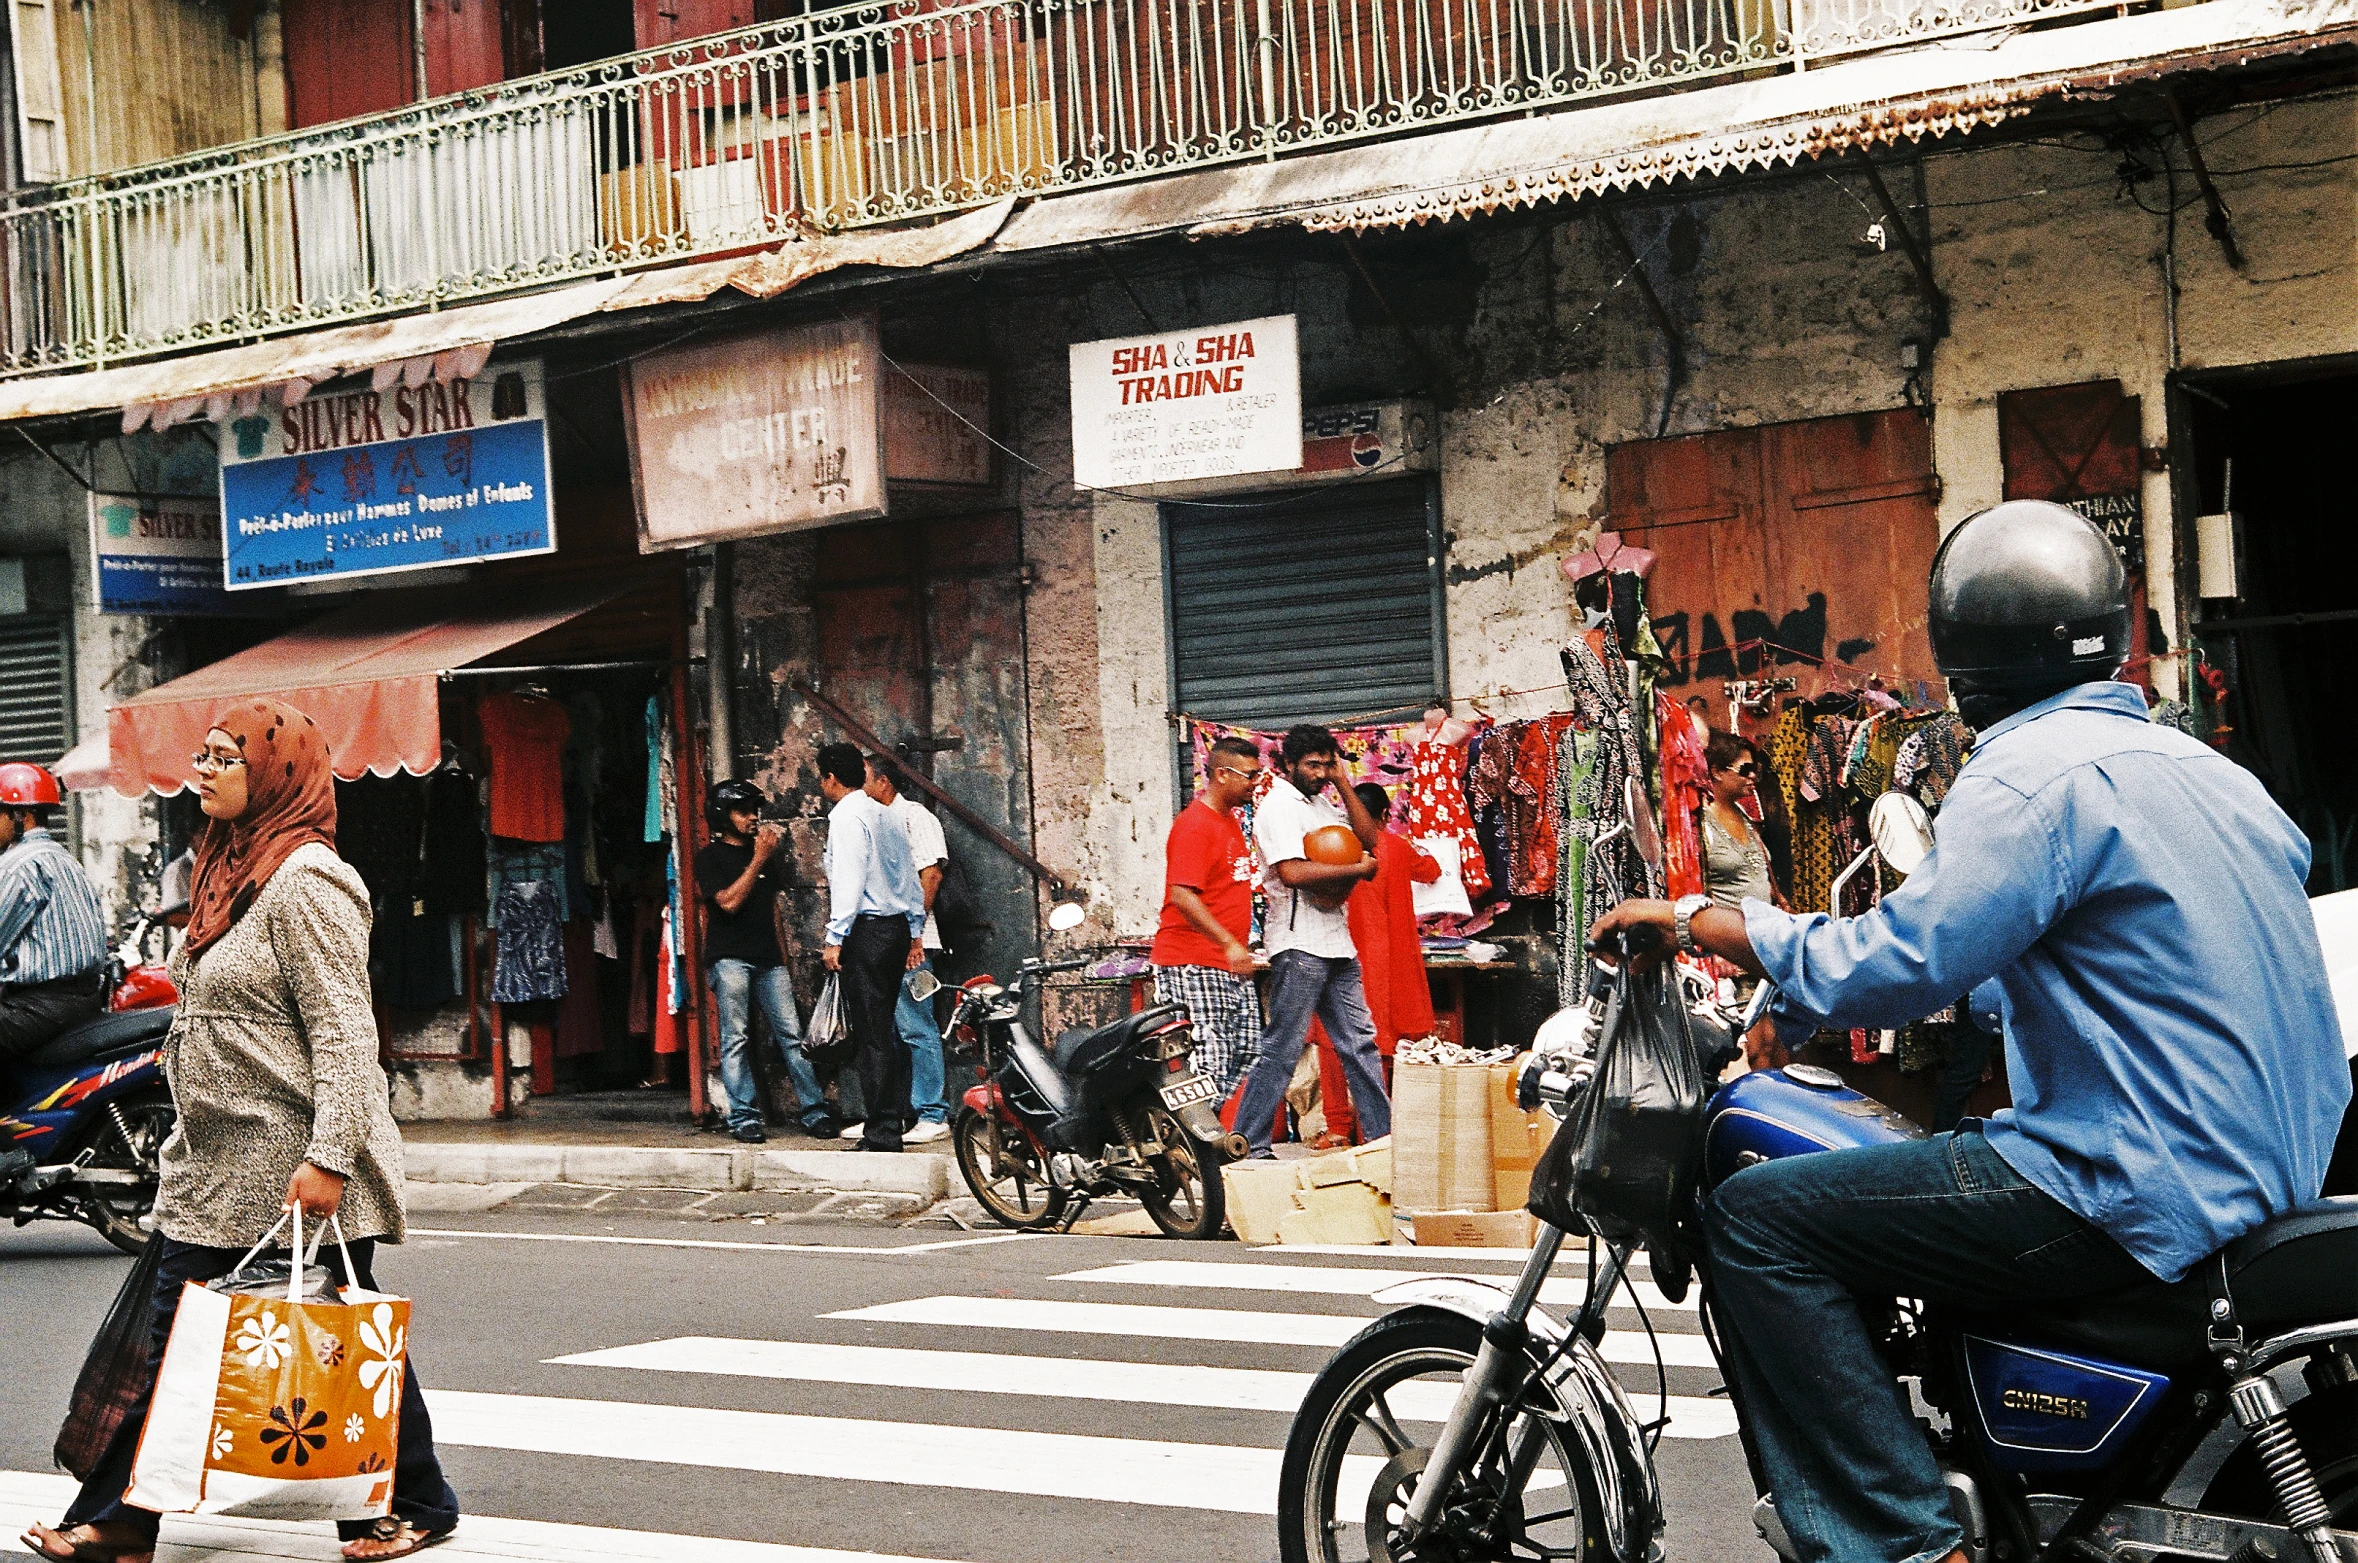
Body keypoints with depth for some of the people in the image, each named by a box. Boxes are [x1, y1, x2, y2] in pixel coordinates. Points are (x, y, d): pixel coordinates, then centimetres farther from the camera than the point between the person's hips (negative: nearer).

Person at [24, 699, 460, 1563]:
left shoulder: (305, 882, -15)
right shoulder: (231, 870, 16)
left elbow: (343, 1030, -20)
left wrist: (330, 1157, -26)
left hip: (296, 1165, -10)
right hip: (213, 1165, 10)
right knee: (171, 1334, 9)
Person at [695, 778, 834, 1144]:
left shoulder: (764, 850, 19)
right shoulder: (711, 857, 1)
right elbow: (729, 901, -13)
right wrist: (759, 860, -12)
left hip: (768, 958, 5)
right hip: (730, 958, -5)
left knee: (791, 1034, -1)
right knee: (736, 1038, -5)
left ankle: (813, 1110, -1)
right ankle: (744, 1118, -3)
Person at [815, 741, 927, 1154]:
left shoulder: (847, 818, -10)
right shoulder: (884, 815, 16)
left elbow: (849, 883, -18)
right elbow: (910, 875, 18)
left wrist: (835, 939, -17)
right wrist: (915, 932, 22)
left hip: (866, 931, -9)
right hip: (897, 927, 9)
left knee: (872, 1034, -8)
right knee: (883, 1029, 15)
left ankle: (882, 1134, -8)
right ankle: (889, 1117, 20)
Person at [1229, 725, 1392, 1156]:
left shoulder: (1323, 803, 17)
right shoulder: (1278, 806, -9)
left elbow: (1368, 838, 12)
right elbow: (1292, 872, -22)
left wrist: (1342, 784, 6)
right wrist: (1357, 870, -12)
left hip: (1336, 942, 9)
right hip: (1298, 943, -9)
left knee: (1360, 1041, 10)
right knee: (1282, 1050, -7)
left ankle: (1382, 1134, 15)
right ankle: (1248, 1145, -3)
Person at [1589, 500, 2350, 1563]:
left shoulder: (2036, 772, -13)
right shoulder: (2203, 767, 16)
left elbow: (1889, 968, -20)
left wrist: (1699, 921, -9)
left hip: (2138, 1196, -10)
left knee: (1756, 1222, -9)